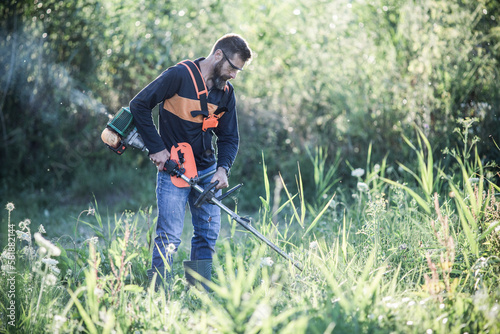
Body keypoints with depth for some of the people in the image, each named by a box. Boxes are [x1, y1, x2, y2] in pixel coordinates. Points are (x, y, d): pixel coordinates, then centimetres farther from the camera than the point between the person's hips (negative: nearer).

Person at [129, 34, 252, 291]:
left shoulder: (226, 93, 6)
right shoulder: (179, 76, -14)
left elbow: (229, 137, 11)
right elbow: (139, 105, -13)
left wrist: (223, 168, -8)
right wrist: (157, 148, -14)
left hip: (207, 171, 6)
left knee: (208, 233, 7)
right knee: (169, 236, -10)